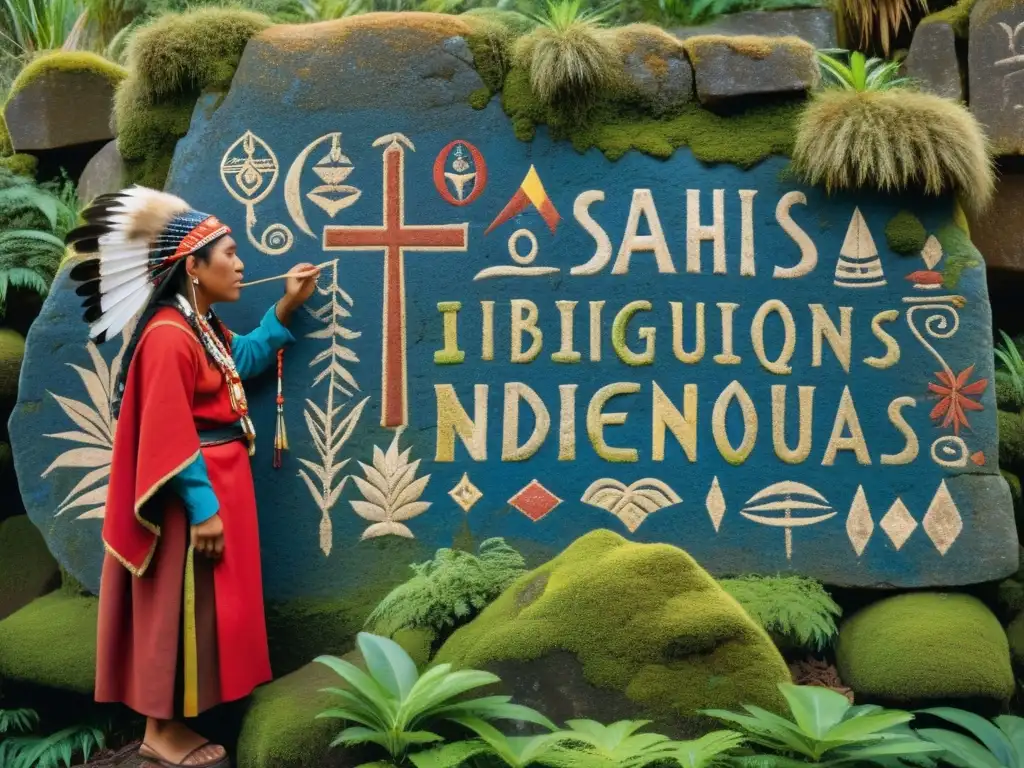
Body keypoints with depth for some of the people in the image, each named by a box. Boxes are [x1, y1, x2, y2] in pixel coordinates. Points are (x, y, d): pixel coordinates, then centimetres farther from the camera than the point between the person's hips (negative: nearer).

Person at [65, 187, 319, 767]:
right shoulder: (168, 335, -21)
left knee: (205, 605, 16)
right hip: (195, 495, -10)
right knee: (182, 607, 1)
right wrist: (202, 508, -21)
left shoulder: (204, 326, 10)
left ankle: (175, 720, 28)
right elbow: (169, 437, -23)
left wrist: (288, 307, 17)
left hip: (221, 482, 10)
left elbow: (242, 360, 27)